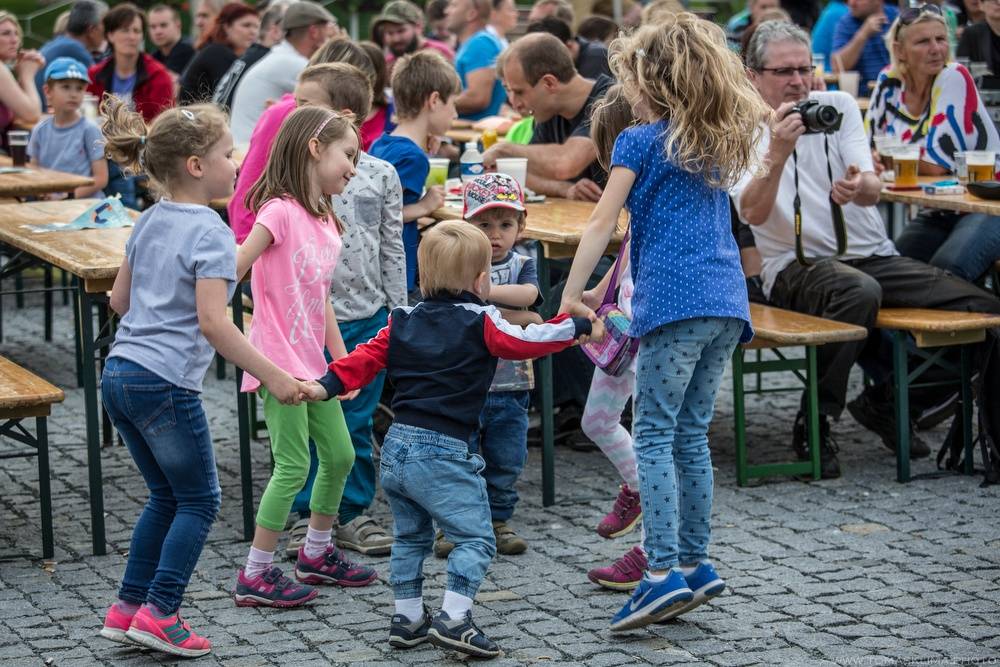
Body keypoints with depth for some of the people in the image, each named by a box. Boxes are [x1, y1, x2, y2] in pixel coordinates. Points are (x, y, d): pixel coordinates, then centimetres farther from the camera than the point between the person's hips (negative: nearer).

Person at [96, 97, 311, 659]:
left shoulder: (149, 222, 11)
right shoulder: (210, 232, -14)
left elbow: (120, 299, 19)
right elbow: (213, 322, -22)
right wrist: (273, 377, -20)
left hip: (119, 374, 8)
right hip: (166, 383, -8)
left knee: (168, 495, 20)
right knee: (200, 500, 6)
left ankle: (128, 609, 20)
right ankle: (160, 614, 2)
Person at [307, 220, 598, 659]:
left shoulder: (403, 322, 12)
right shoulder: (480, 325, -5)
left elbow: (368, 356, 7)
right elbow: (528, 342, -8)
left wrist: (328, 386, 10)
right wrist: (579, 326, 2)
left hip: (396, 446, 7)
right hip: (443, 453, -7)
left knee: (409, 536, 22)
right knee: (475, 538, -2)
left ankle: (407, 618, 24)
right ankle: (453, 619, -13)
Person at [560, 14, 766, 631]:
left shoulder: (639, 142, 0)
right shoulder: (718, 145, 20)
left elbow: (603, 224, -2)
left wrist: (572, 296, 2)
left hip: (676, 301, -7)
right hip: (726, 301, 7)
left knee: (655, 436, -6)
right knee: (691, 436, 13)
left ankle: (664, 571, -15)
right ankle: (696, 562, 14)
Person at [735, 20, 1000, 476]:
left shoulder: (839, 107, 9)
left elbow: (873, 190, -5)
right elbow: (753, 214, -17)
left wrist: (860, 187, -30)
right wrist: (777, 152, -32)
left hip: (873, 256, 5)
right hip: (799, 265, -5)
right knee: (859, 291, -40)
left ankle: (884, 403, 5)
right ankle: (814, 422, -22)